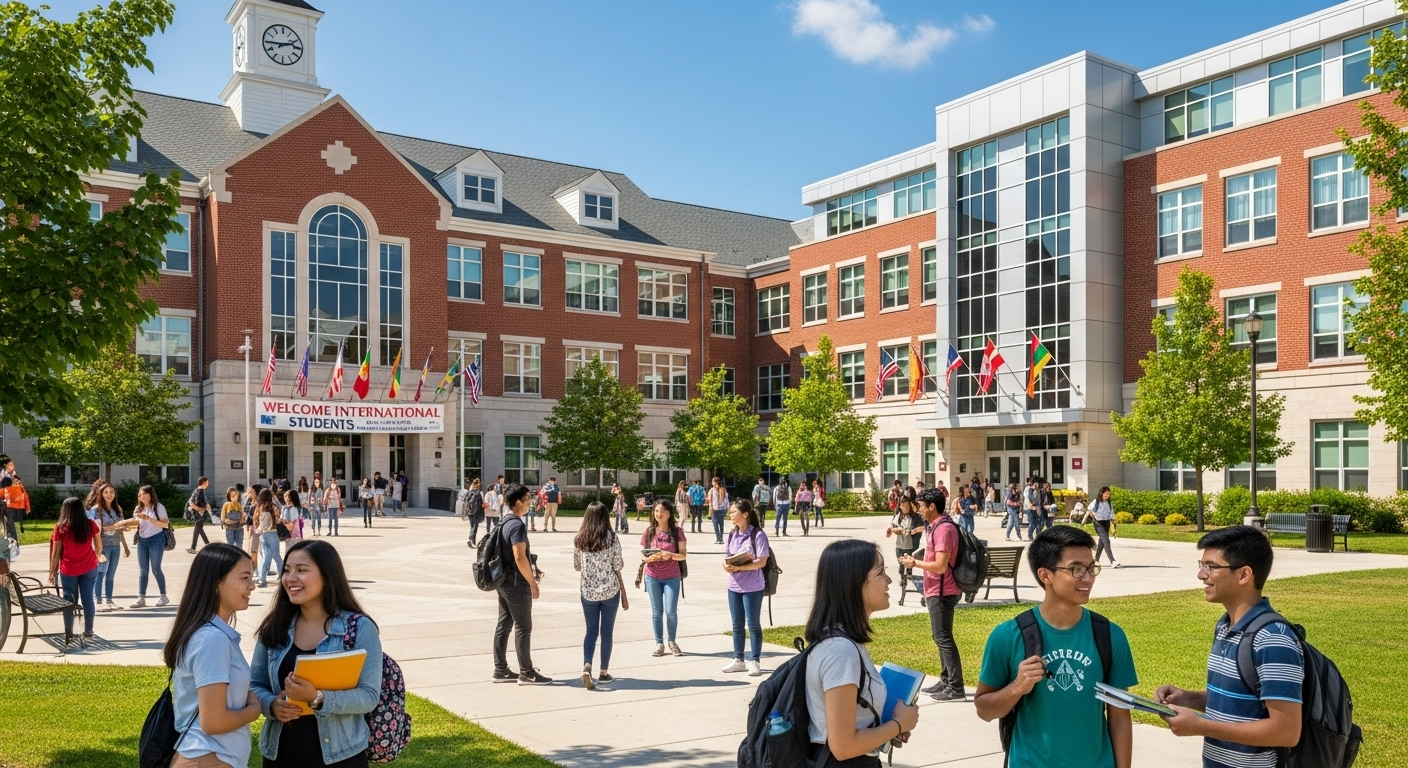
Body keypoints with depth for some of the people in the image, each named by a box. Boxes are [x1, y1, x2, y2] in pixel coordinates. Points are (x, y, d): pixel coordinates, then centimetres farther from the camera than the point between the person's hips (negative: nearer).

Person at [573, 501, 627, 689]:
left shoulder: (579, 539, -1)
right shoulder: (612, 539, -8)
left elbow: (576, 566, 6)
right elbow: (617, 568, -6)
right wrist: (624, 595, 2)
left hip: (588, 592, 2)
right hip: (610, 591, -2)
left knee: (591, 631, 11)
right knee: (607, 632, 11)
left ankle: (586, 667, -9)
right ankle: (603, 672, 17)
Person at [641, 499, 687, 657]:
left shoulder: (676, 531, -4)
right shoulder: (649, 532, 0)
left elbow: (683, 555, -6)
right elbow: (642, 555, 2)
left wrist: (670, 555, -24)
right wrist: (650, 558, -20)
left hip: (672, 577, -1)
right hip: (652, 577, 1)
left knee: (671, 611, -4)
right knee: (656, 611, 6)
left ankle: (671, 641, 17)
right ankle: (659, 643, 15)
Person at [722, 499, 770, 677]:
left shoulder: (758, 535, -13)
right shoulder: (732, 535, 7)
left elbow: (761, 562, -17)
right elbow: (726, 557, 10)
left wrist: (738, 567, -25)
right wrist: (727, 566, -14)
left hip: (753, 587, -6)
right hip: (734, 586, 6)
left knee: (753, 625, 3)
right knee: (737, 625, 12)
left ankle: (755, 662, 11)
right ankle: (738, 660, 22)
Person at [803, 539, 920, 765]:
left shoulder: (844, 640, 2)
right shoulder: (841, 649, -26)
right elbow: (843, 745, -26)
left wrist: (890, 726, 2)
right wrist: (898, 724, -13)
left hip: (859, 761, 9)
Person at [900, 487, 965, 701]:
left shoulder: (944, 529, -19)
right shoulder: (936, 527, 12)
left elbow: (940, 566, -23)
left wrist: (914, 563, -14)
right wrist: (915, 560, 11)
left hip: (942, 593, -11)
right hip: (937, 591, 11)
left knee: (943, 638, -6)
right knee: (940, 637, 16)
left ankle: (956, 688, -1)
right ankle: (946, 681, 24)